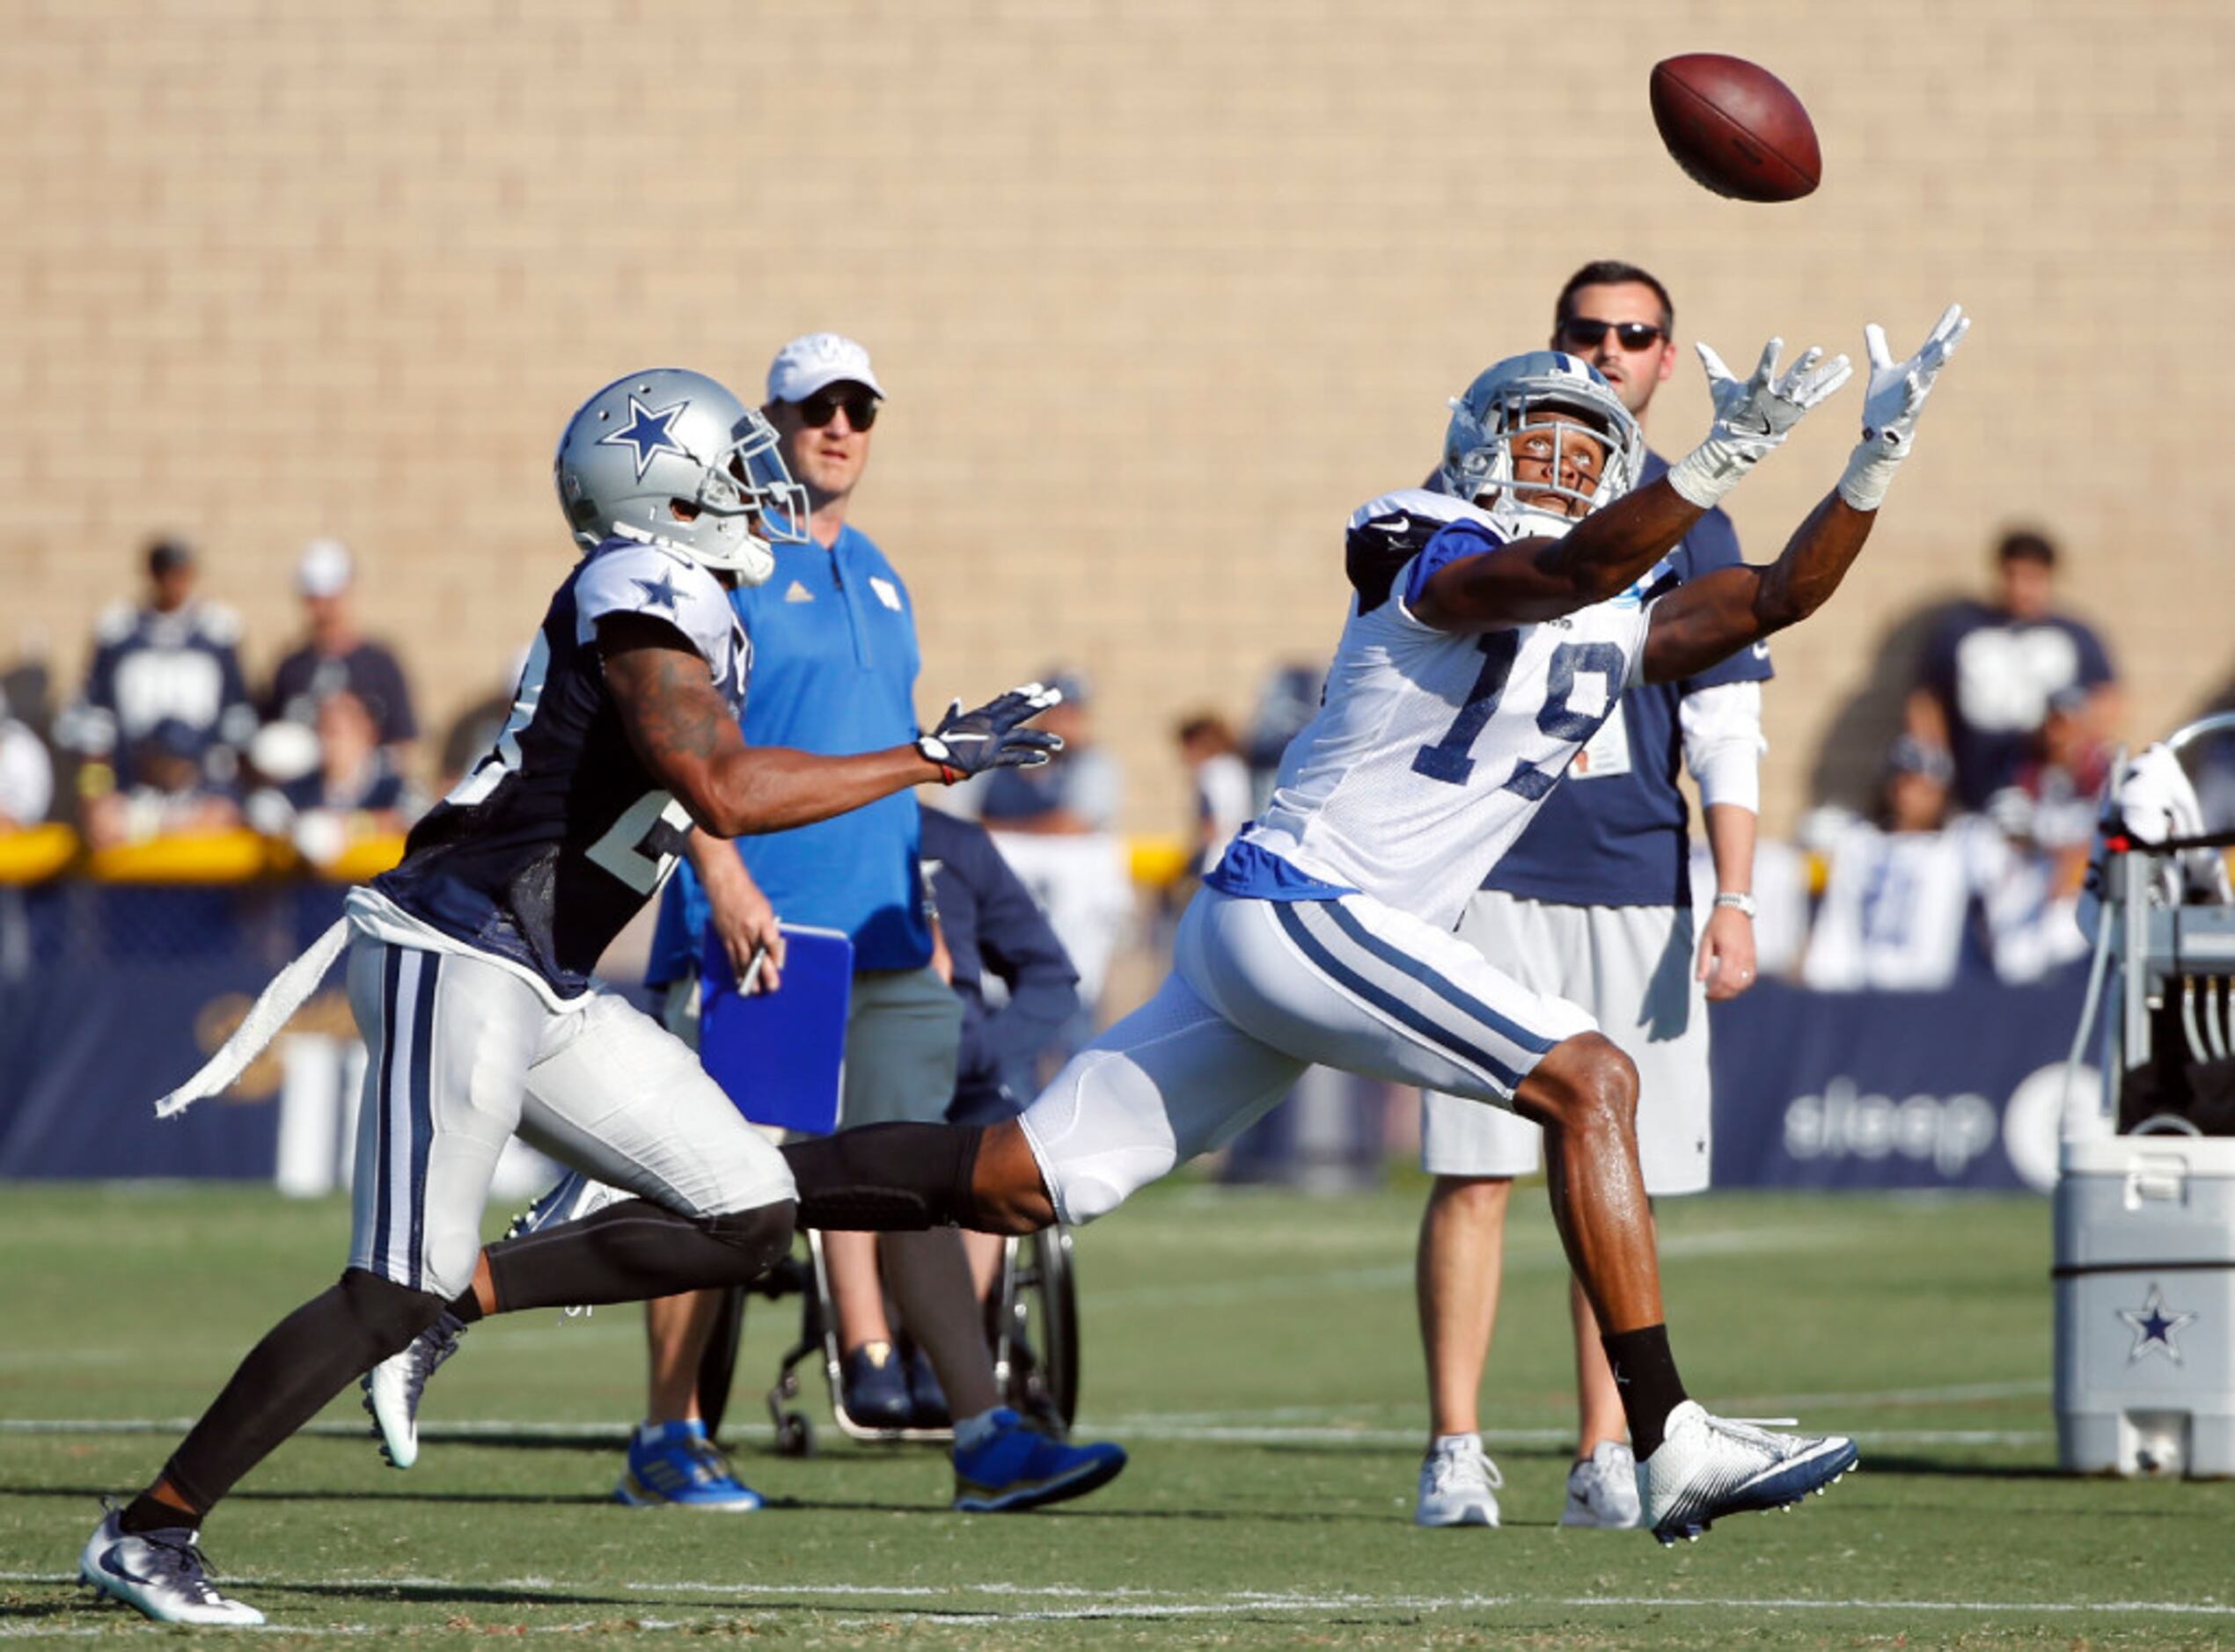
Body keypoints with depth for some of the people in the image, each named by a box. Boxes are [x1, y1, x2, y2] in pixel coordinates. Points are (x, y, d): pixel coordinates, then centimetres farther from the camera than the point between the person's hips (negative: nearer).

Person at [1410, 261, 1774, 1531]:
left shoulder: (1687, 521, 8)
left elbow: (1727, 735, 5)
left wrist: (1734, 902, -4)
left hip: (1637, 887, 1)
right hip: (1494, 877, -1)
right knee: (1476, 1173, -7)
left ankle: (1605, 1458, 7)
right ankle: (1455, 1452, -3)